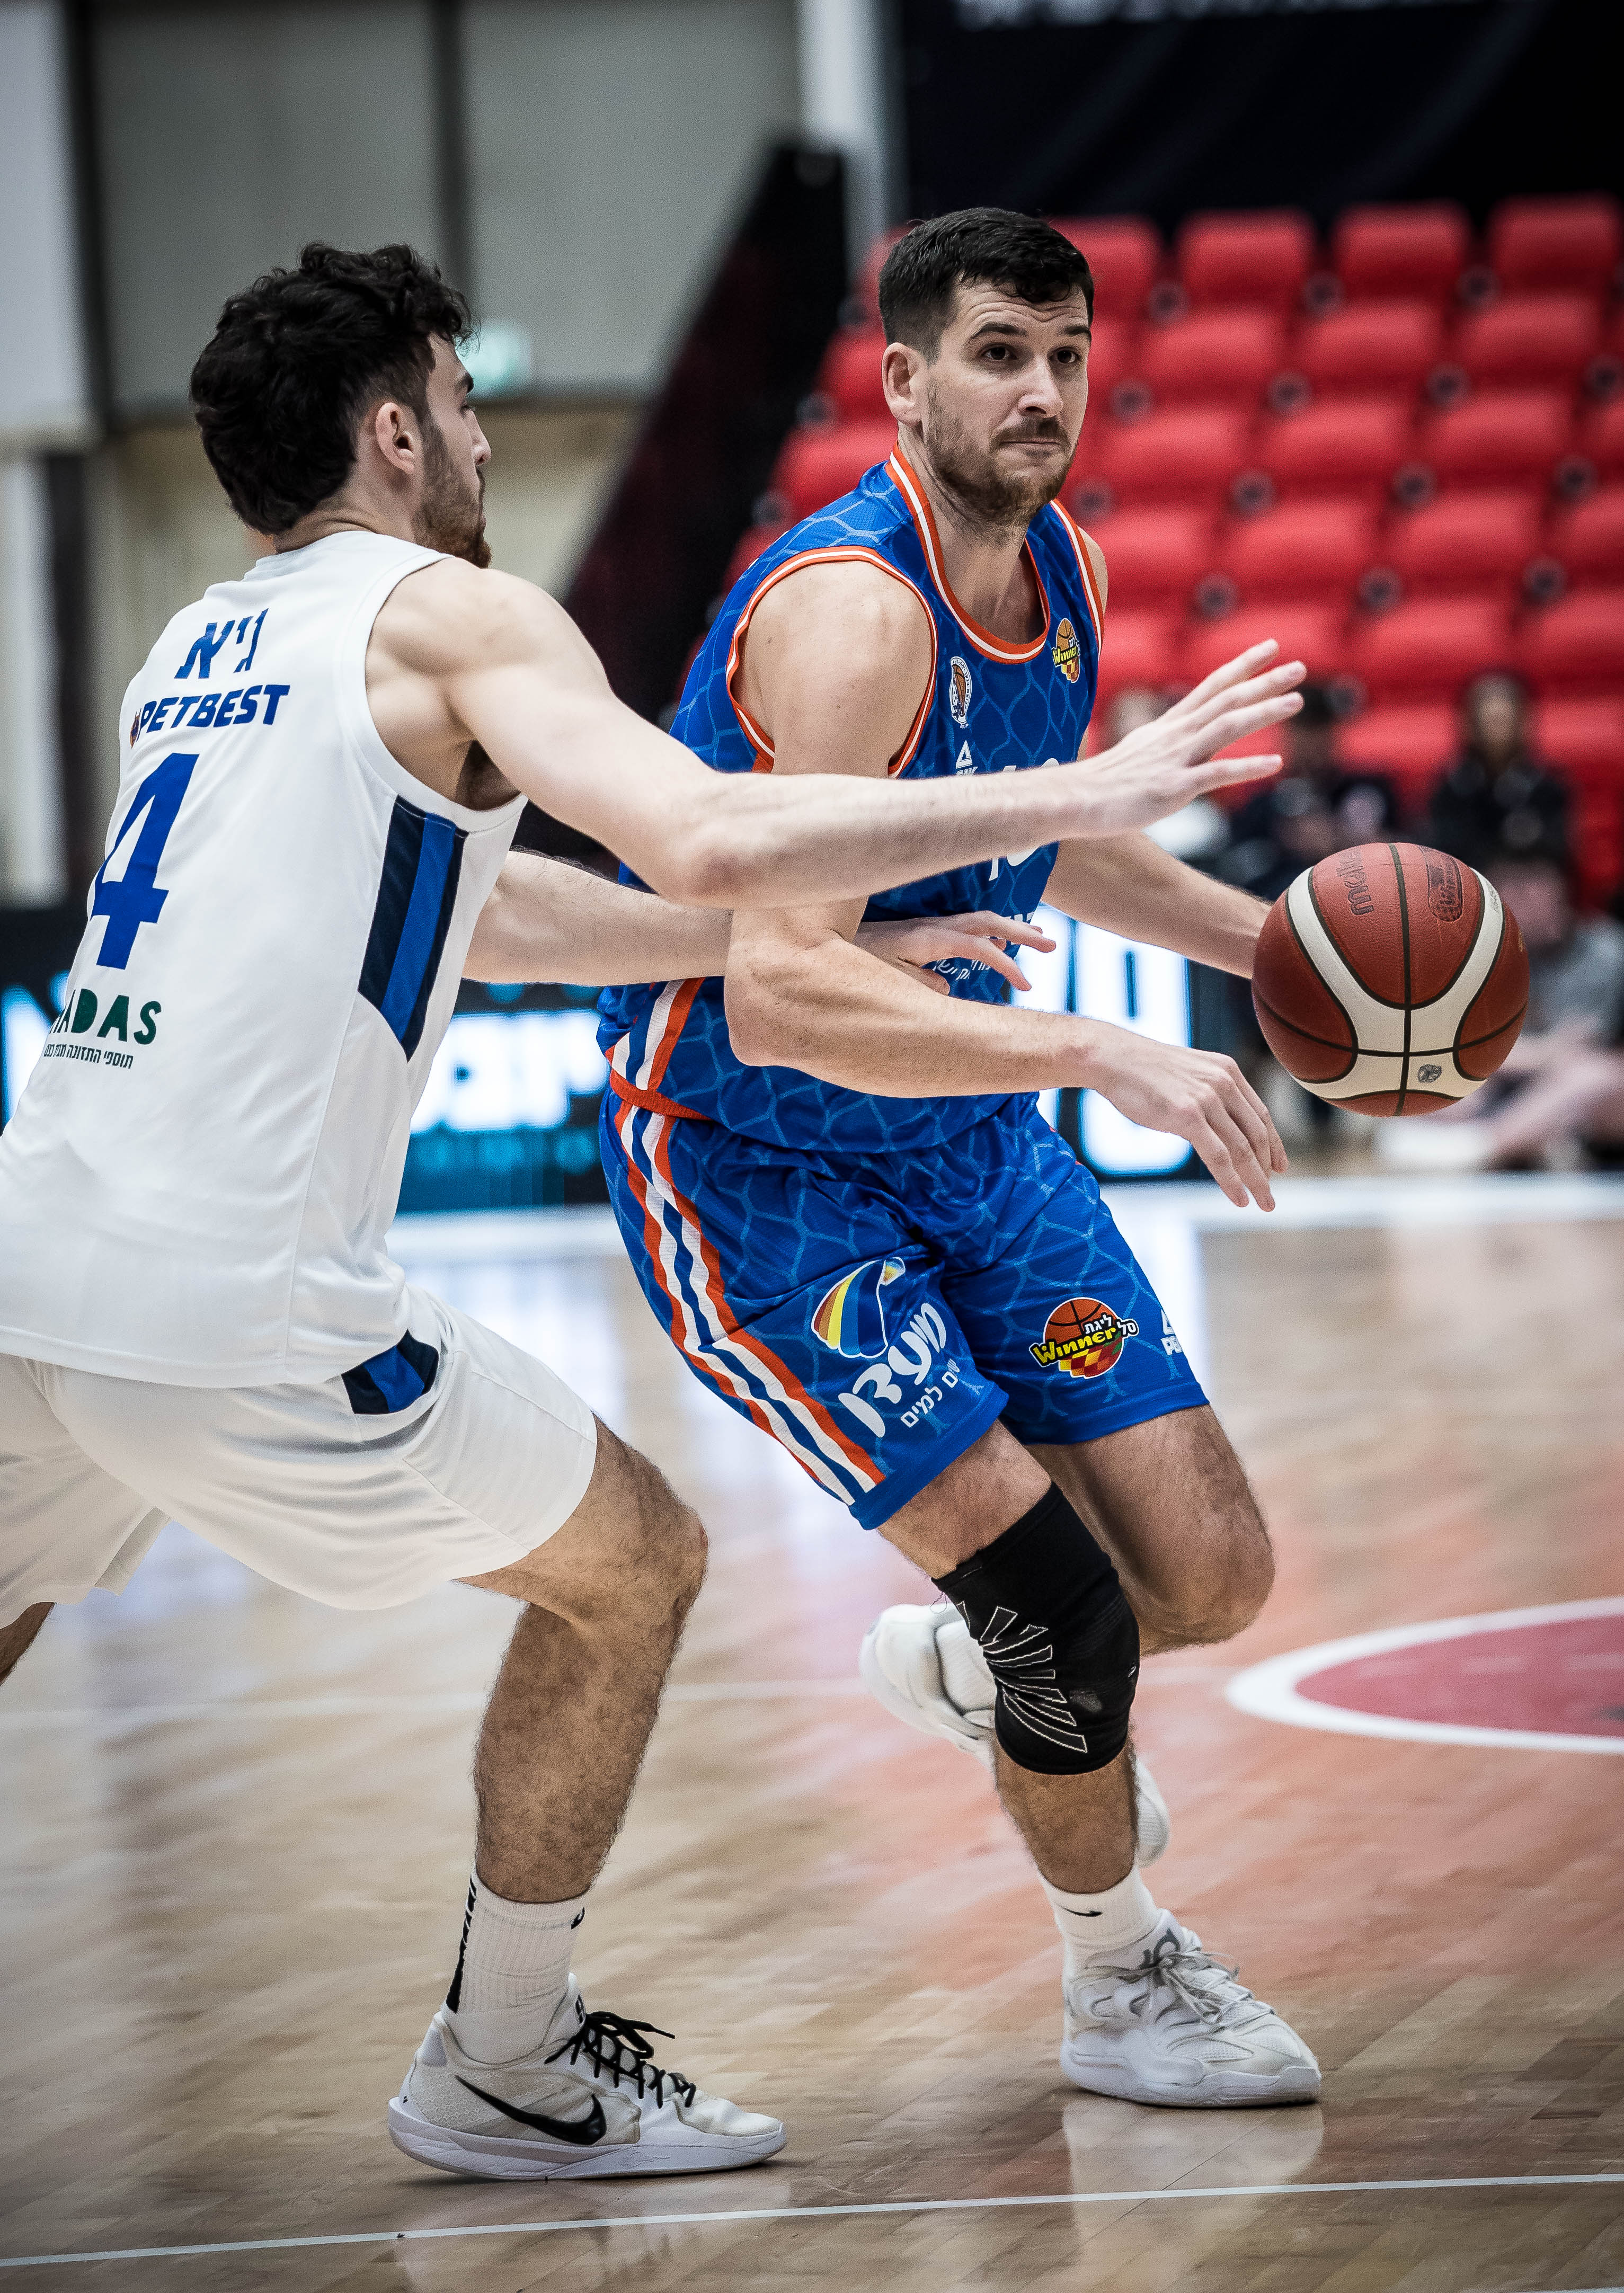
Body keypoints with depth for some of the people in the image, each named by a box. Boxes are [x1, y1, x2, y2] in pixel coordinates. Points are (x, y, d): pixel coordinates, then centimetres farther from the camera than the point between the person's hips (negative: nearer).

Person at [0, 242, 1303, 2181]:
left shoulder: (193, 650, 24)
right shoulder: (447, 613, 0)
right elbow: (706, 843, -16)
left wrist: (831, 942, 35)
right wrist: (1078, 798, -11)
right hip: (237, 1313, -7)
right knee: (629, 1565, 13)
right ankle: (505, 2074, 21)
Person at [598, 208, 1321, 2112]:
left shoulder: (1060, 568, 1)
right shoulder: (852, 611, -27)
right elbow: (779, 996, -38)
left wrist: (1262, 940, 13)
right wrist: (1103, 1056, -44)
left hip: (962, 1128, 8)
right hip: (751, 1166, -8)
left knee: (1213, 1581, 3)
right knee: (1069, 1609, -13)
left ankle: (950, 1664, 36)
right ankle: (1125, 1983, 14)